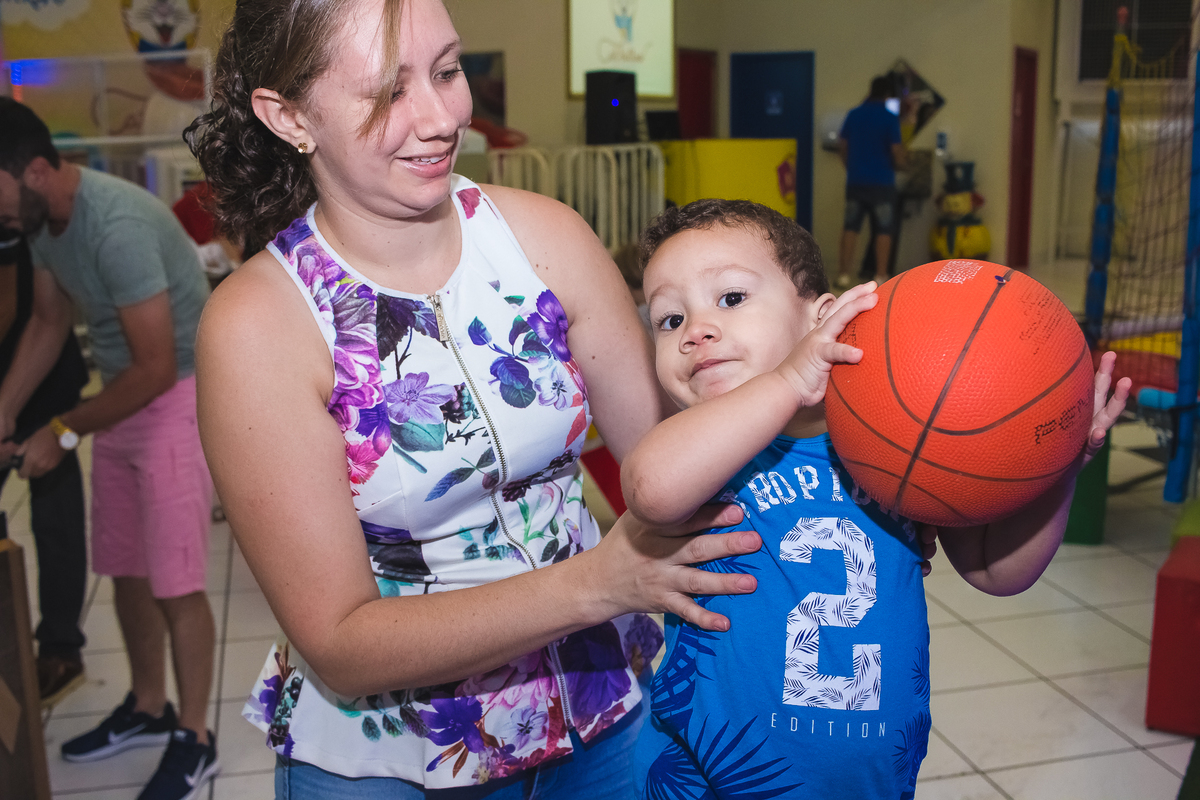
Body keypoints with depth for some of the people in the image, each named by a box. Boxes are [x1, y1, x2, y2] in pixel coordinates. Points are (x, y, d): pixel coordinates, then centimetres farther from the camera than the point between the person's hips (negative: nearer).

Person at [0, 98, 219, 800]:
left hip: (182, 396, -9)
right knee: (127, 570, 16)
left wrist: (63, 433, -14)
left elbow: (157, 367, -25)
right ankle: (148, 709, 34)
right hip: (125, 397, 9)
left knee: (175, 582, -3)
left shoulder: (117, 225, -27)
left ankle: (195, 742, 13)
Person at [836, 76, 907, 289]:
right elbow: (898, 155, -10)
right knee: (883, 229, 5)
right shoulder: (889, 118, -9)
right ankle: (881, 276, 4)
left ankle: (844, 274, 6)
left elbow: (841, 147, 10)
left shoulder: (853, 115, 3)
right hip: (881, 182, -3)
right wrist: (900, 164, 12)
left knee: (850, 227, 8)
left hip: (855, 181, 4)